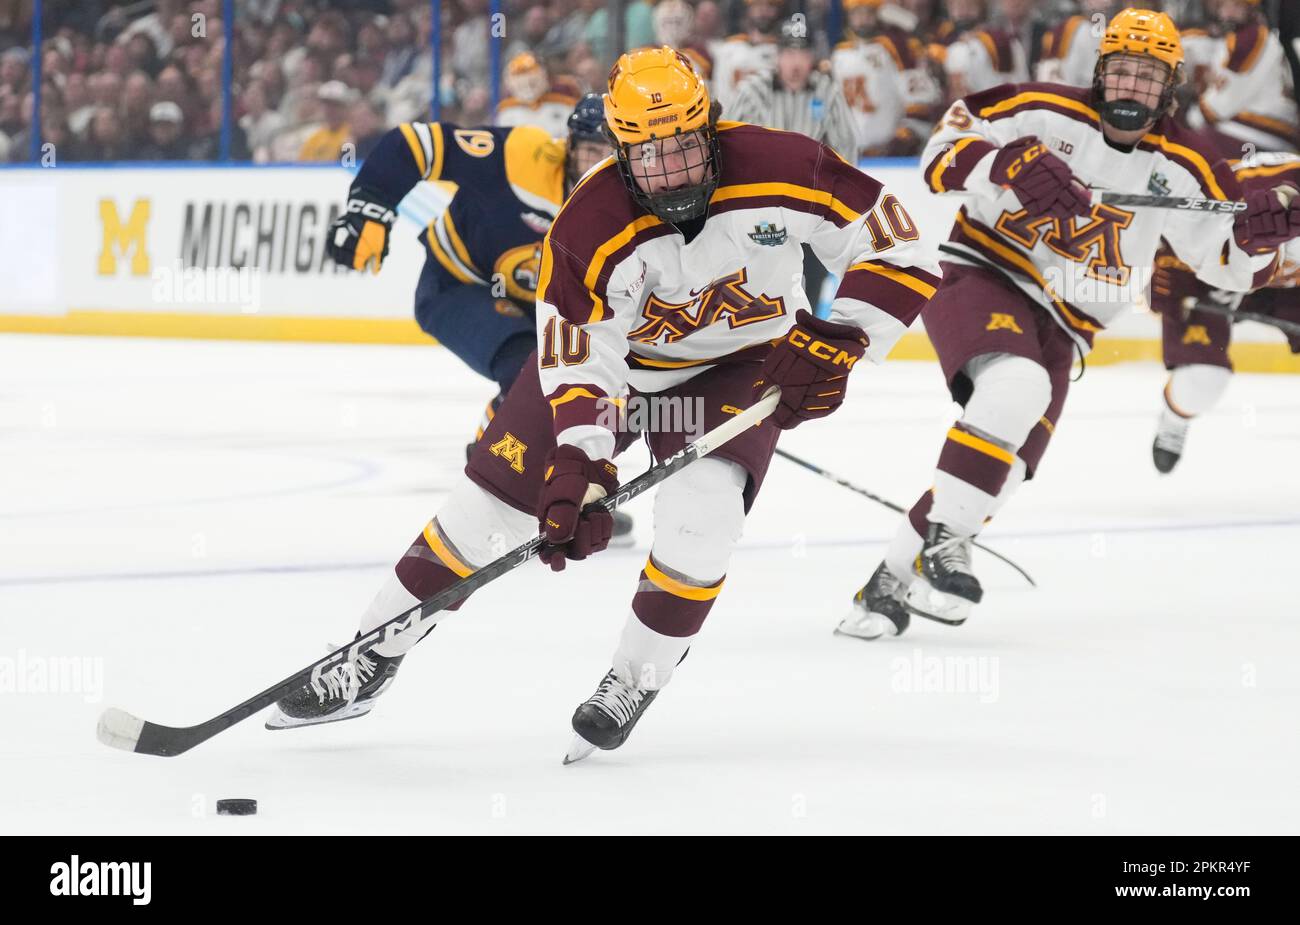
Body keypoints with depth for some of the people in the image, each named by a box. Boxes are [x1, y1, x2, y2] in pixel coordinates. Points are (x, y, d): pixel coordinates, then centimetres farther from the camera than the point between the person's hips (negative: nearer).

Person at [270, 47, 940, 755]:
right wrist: (579, 471, -35)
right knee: (490, 501, -3)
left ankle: (636, 679, -2)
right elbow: (580, 365, -23)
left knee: (699, 514, -25)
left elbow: (894, 250, -20)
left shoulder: (781, 170, -28)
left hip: (740, 364, -1)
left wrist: (837, 343, -30)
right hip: (616, 352, 1)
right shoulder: (588, 230, -28)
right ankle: (372, 658, 12)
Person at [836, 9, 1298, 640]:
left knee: (1003, 467, -9)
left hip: (1059, 326, 4)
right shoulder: (1043, 113, -8)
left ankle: (891, 581, 2)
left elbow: (1232, 263, 4)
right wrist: (1010, 170, -31)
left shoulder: (1181, 168, 1)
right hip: (980, 278, -4)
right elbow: (944, 155, -12)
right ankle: (942, 543, -28)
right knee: (1016, 387, -34)